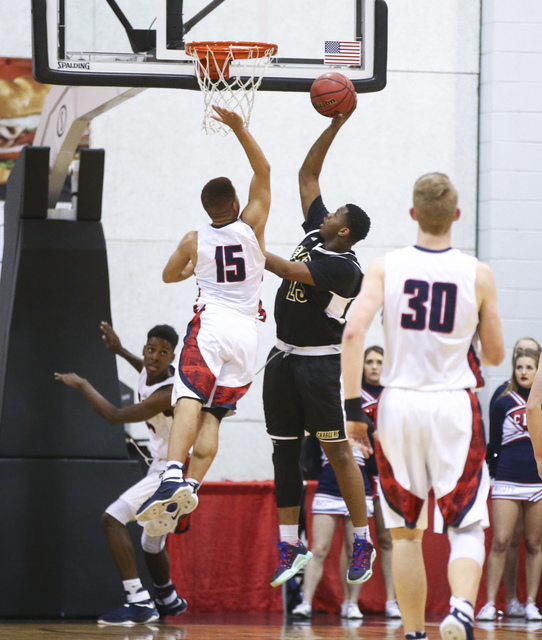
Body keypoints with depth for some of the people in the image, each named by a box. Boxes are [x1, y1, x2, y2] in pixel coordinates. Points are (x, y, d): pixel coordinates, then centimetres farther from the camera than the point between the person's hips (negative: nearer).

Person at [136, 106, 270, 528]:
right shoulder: (252, 227, 4)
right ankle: (192, 485, -14)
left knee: (189, 402, -17)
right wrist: (240, 129, 9)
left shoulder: (194, 242, 5)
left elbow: (169, 276, 24)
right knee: (212, 415, 5)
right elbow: (263, 171, 12)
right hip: (246, 331, 2)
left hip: (210, 326, -2)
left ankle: (173, 477, -39)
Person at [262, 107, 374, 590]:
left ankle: (363, 541, 1)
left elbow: (291, 271, -25)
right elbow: (307, 175, 13)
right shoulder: (315, 233, 7)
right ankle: (291, 546, 11)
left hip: (320, 363, -8)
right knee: (284, 451, 7)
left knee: (337, 450, -5)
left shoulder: (344, 267, -16)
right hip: (284, 357, 8)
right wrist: (334, 129, 7)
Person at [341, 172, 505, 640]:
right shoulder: (478, 275, -2)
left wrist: (353, 407, -9)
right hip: (454, 407, -1)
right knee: (467, 527, 3)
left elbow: (353, 331, -12)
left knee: (406, 531, 14)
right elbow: (495, 355, 4)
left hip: (399, 404, 1)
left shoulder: (385, 268, -1)